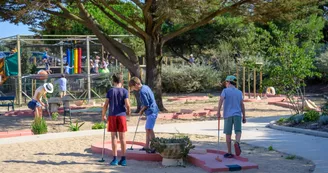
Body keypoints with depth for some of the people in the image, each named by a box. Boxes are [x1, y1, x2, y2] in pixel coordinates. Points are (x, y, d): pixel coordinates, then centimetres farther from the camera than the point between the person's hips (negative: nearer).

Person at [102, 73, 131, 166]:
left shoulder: (110, 91, 0)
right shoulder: (124, 91, -1)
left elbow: (106, 105, -4)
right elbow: (127, 104, -9)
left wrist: (103, 115, 9)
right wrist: (128, 111, 11)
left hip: (112, 116, 0)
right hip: (122, 115, 0)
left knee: (114, 137, 4)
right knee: (122, 137, 5)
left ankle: (115, 159, 5)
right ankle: (123, 159, 7)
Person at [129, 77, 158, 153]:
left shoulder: (142, 91, -19)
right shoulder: (145, 87, 10)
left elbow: (146, 104, -18)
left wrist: (141, 111, -2)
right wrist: (143, 106, 13)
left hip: (151, 112, -10)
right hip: (151, 111, 10)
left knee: (149, 129, -10)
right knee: (147, 129, 15)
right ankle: (147, 146, 22)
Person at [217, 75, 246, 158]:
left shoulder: (225, 91, 0)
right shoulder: (239, 92, 10)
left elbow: (221, 100, -15)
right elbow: (242, 105, 8)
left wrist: (218, 112, -15)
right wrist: (244, 117, 12)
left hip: (228, 115, -2)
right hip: (237, 115, 2)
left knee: (228, 133, 6)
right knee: (238, 131, 0)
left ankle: (229, 153, 7)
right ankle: (237, 143, -31)